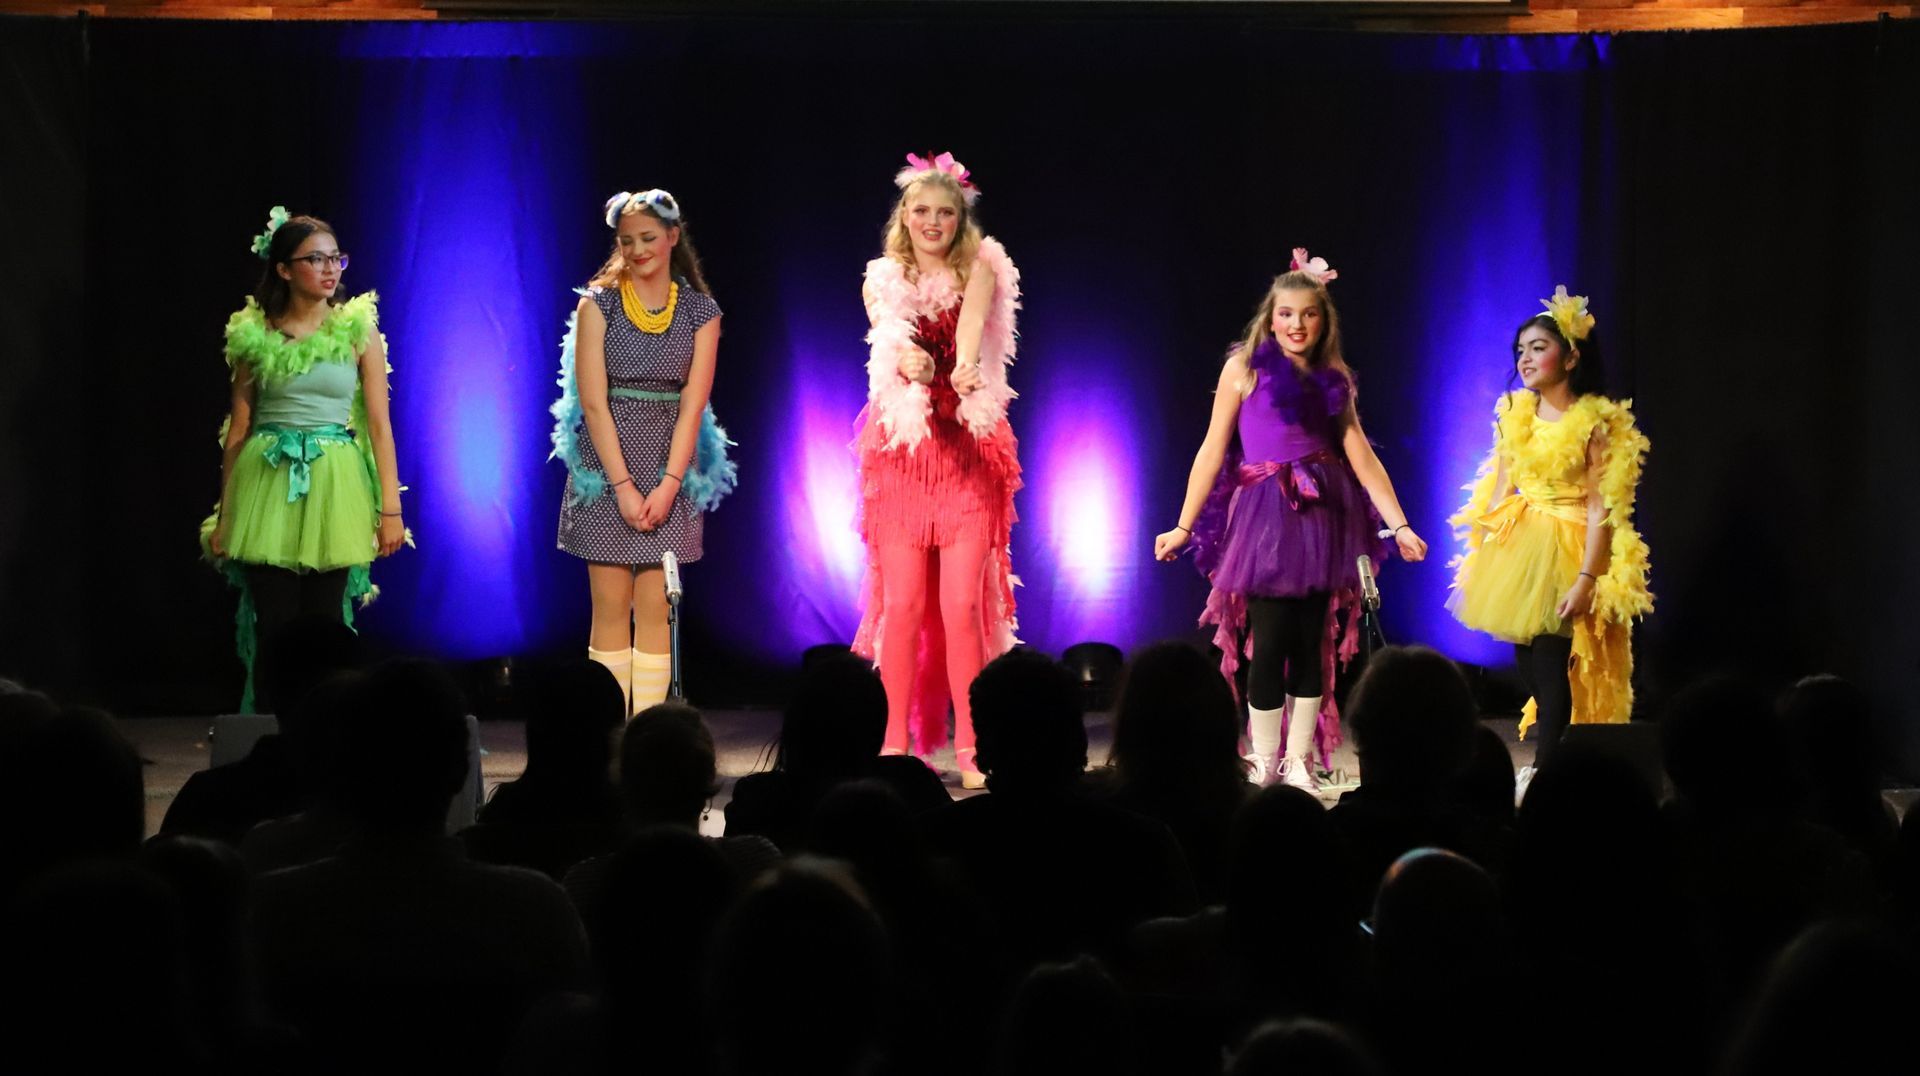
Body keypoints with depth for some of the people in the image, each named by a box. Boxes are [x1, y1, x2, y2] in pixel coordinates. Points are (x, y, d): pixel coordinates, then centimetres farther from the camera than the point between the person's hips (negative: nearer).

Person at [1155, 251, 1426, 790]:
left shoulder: (1333, 380, 12)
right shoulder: (1244, 369, 2)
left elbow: (1363, 458, 7)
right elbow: (1213, 451, 0)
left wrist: (1400, 524, -2)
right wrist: (1184, 527, -5)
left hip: (1323, 517, 4)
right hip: (1265, 515, -3)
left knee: (1312, 645, 3)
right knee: (1270, 643, -7)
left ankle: (1299, 763, 10)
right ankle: (1264, 765, 2)